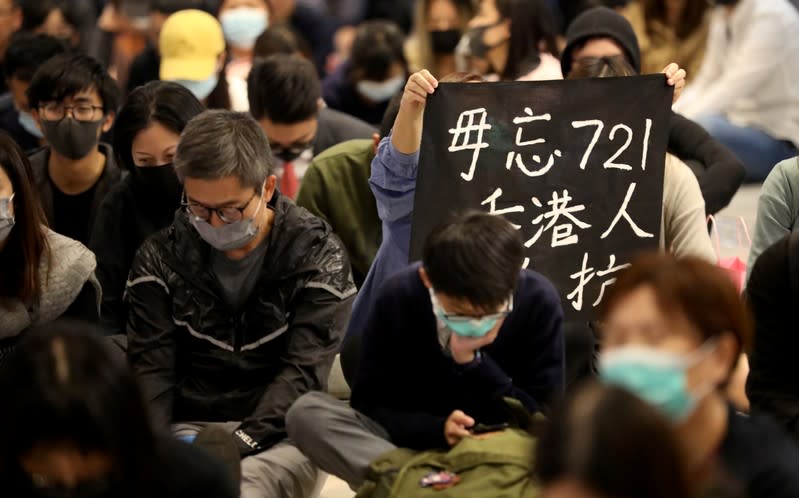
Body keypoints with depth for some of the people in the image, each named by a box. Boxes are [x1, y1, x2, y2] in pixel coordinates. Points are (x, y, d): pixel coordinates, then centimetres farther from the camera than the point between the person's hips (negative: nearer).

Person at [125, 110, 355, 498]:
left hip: (277, 435, -2)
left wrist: (237, 445, -22)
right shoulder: (160, 258, 8)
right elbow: (150, 368, 2)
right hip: (187, 428, 2)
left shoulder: (318, 257, 0)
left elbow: (302, 374, -9)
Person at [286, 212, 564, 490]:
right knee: (306, 413, -26)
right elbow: (370, 404, -12)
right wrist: (437, 429, -30)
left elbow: (541, 421, -15)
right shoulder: (398, 298, -16)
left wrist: (471, 360, -27)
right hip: (416, 442, 1)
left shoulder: (538, 301, -17)